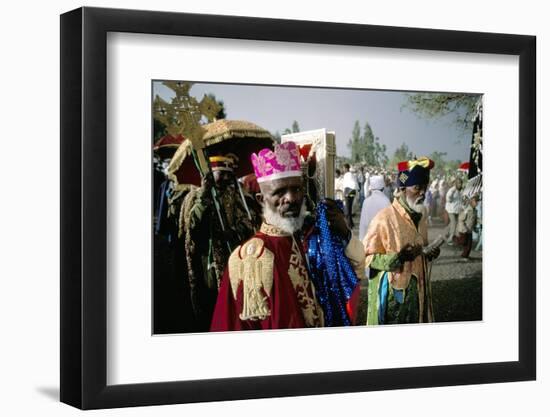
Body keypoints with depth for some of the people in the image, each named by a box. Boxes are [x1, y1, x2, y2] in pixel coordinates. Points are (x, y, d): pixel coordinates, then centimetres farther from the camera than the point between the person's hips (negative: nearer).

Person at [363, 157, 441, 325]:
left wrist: (429, 253, 3)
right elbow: (368, 256, -16)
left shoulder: (419, 216, 9)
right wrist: (399, 257, -27)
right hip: (392, 291, -7)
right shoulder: (385, 218, -16)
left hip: (416, 290, 7)